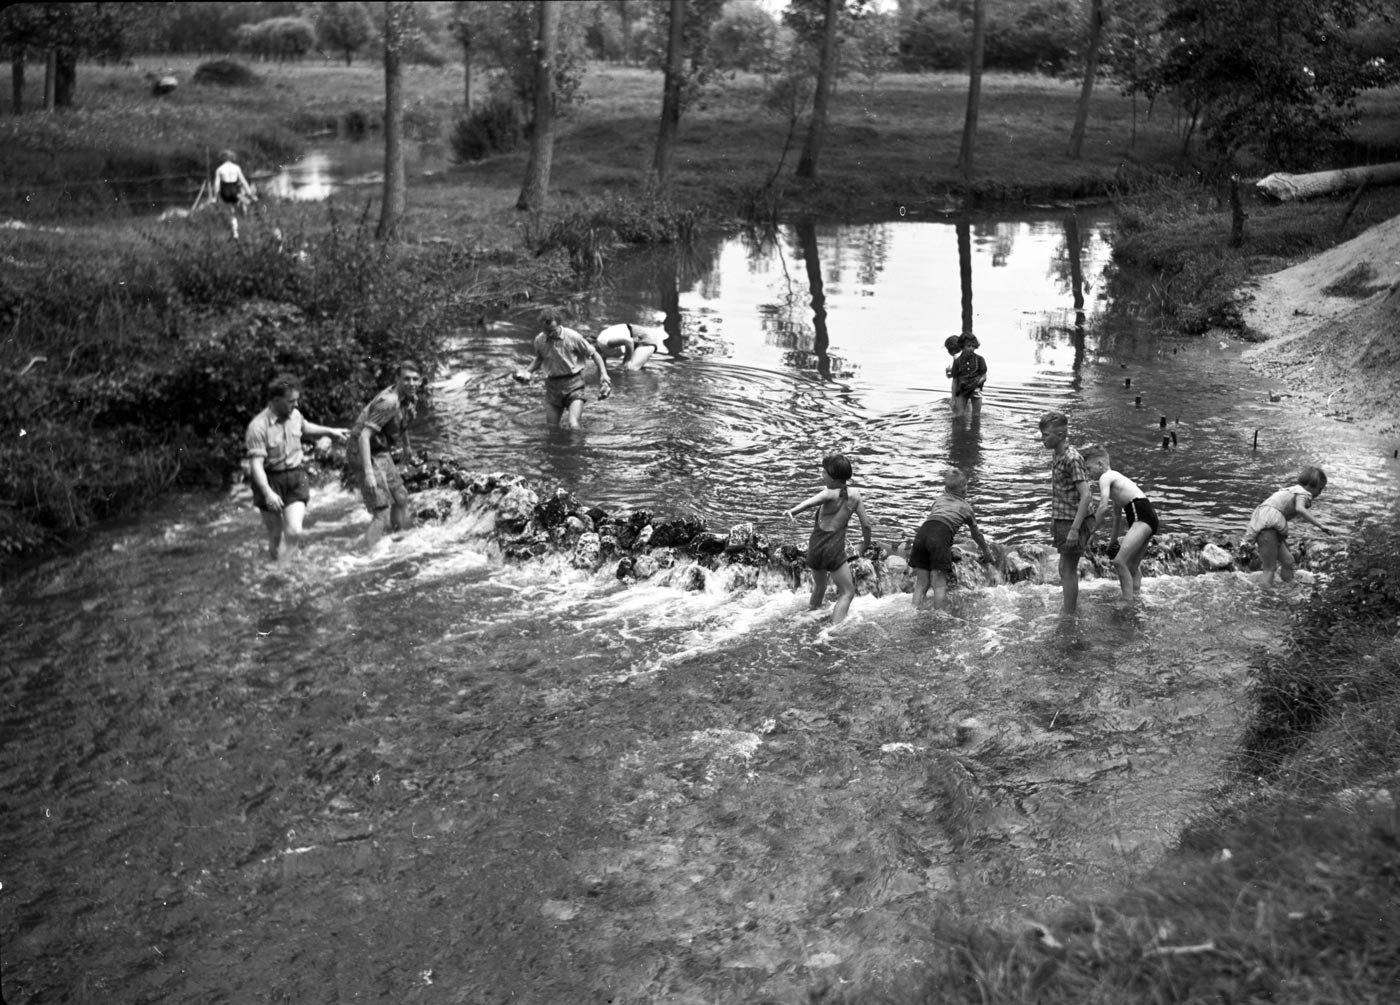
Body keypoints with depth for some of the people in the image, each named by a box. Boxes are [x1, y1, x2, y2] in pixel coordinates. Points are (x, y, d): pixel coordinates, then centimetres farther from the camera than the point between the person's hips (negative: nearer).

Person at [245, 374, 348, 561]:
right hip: (270, 481, -4)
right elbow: (256, 463, -25)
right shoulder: (258, 426, -20)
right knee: (275, 537, 6)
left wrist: (330, 431, 27)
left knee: (294, 532, -13)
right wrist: (267, 492, -37)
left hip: (295, 477, 4)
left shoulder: (294, 415, 0)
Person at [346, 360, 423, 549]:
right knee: (382, 513, -14)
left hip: (382, 454, 10)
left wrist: (406, 445, 40)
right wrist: (368, 473, -39)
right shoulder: (389, 402, -27)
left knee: (401, 499, 21)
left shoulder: (410, 399, 1)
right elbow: (364, 436, -33)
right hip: (367, 456, -10)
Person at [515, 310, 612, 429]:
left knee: (573, 425, -20)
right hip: (552, 385, 4)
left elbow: (594, 354, -1)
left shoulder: (573, 337, -12)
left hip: (573, 383, -4)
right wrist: (528, 371, 5)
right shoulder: (539, 340, -1)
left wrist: (603, 373, -11)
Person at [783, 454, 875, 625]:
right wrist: (867, 544, 25)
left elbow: (812, 501, -29)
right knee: (847, 592, 6)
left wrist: (793, 511, -48)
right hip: (834, 548, -1)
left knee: (819, 586, 26)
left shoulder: (831, 493, -6)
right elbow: (866, 524, 6)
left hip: (815, 546, 1)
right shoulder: (854, 495, 3)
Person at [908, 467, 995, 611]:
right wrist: (987, 554, 53)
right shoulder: (966, 507, 25)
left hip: (922, 532, 4)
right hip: (940, 536, -4)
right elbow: (977, 535, 37)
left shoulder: (939, 500, 32)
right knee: (940, 584, -2)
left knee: (921, 583, 6)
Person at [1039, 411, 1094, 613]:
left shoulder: (1072, 459, -20)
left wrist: (1074, 529, -26)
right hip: (1062, 521, 9)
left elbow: (1086, 496, -24)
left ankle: (1069, 616, 9)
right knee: (1064, 568, 19)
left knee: (1068, 570, 0)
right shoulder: (1059, 456, 7)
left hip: (1073, 522, -9)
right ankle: (1072, 608, 32)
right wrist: (1054, 520, 19)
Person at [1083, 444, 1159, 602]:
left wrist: (1091, 531, -8)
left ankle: (1128, 601, -21)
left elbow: (1103, 507, -15)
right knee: (1132, 567, 20)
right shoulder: (1115, 477, 26)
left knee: (1119, 561, -20)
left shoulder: (1105, 477, -3)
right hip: (1147, 518, 10)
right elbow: (1117, 512, 34)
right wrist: (1113, 538, 41)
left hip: (1141, 516, -10)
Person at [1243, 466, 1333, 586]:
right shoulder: (1302, 493, -6)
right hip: (1267, 523, -10)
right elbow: (1300, 509, -27)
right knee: (1270, 569, -11)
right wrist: (1320, 525, -30)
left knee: (1287, 561, 12)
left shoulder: (1293, 489, 22)